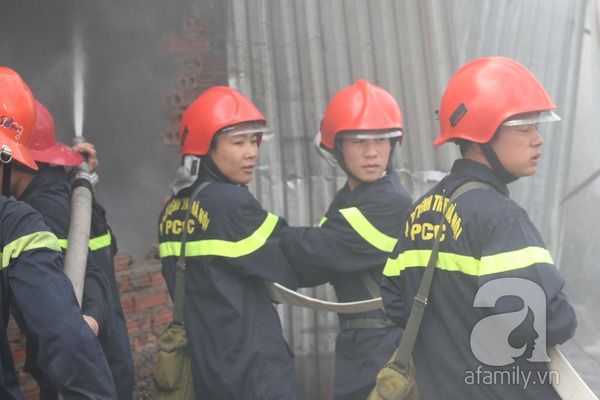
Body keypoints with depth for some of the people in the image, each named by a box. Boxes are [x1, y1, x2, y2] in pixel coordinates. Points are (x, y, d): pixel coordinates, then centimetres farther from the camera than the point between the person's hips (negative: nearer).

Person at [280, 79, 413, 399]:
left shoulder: (392, 202, -17)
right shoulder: (347, 199, 11)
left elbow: (317, 250, -20)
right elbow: (318, 269, 4)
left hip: (389, 346, -8)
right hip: (355, 343, 8)